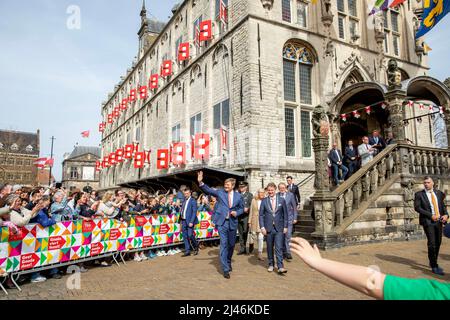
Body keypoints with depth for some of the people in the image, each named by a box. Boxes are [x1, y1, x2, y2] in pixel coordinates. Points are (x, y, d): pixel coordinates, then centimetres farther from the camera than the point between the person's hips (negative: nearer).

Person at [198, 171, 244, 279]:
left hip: (233, 223, 3)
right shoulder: (220, 192, -1)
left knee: (231, 244, 16)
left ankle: (228, 262, 41)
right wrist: (200, 182, -24)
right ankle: (225, 269, 0)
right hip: (222, 222, -2)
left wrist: (237, 212, -9)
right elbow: (208, 190, -8)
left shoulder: (238, 196, 3)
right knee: (224, 244, -6)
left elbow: (241, 208, 12)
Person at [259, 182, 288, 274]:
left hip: (279, 228, -1)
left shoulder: (282, 200, 3)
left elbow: (285, 214, 6)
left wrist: (285, 226, 1)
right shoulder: (264, 201, 3)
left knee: (279, 248, -7)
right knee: (270, 248, 10)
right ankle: (271, 265, 24)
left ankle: (280, 267, -5)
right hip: (268, 228, 1)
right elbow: (261, 215, 3)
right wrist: (262, 227, -6)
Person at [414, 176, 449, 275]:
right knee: (432, 244, -9)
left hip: (439, 221, 5)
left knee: (438, 243, 10)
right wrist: (431, 216, -15)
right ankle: (434, 267, 2)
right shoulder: (419, 194, -2)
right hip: (428, 221, -4)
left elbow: (443, 205, 15)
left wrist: (446, 214, -5)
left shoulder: (439, 193, 11)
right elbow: (417, 207, -9)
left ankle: (433, 263, 28)